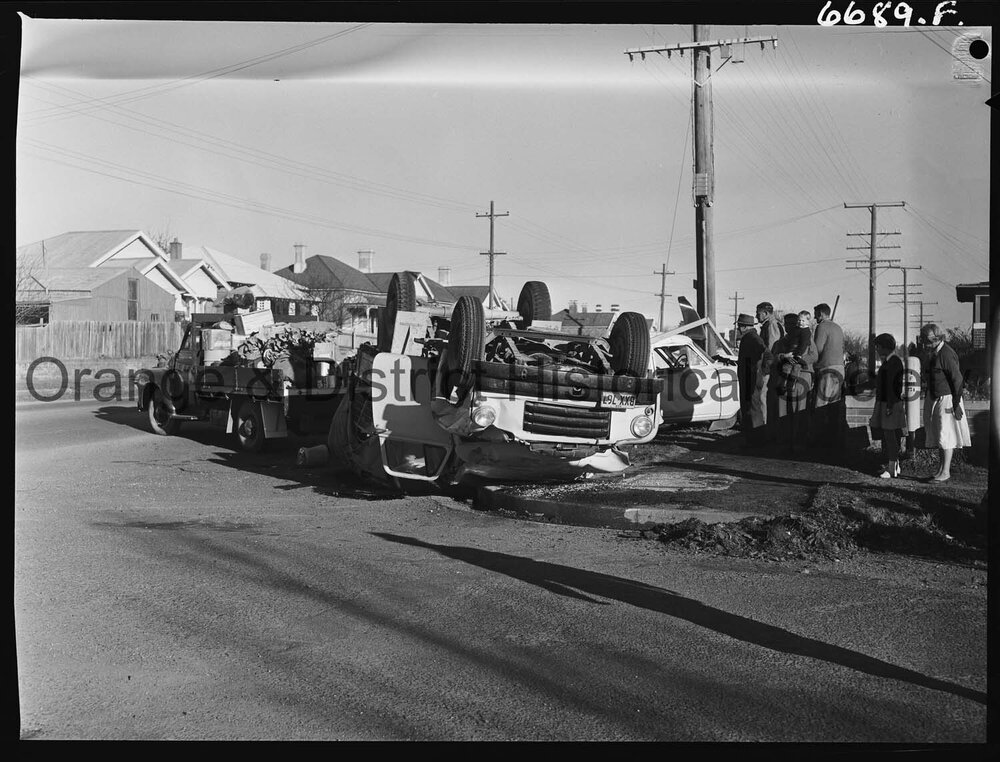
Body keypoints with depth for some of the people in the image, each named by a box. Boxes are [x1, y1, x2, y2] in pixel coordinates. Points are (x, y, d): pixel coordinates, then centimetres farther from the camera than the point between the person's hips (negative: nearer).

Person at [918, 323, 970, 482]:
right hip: (934, 399, 9)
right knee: (938, 435, 11)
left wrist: (956, 404, -20)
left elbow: (957, 379, -20)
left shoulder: (946, 354, -19)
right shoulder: (933, 354, 9)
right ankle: (941, 469, 16)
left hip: (946, 399, -9)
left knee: (945, 436, -5)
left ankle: (945, 472, 0)